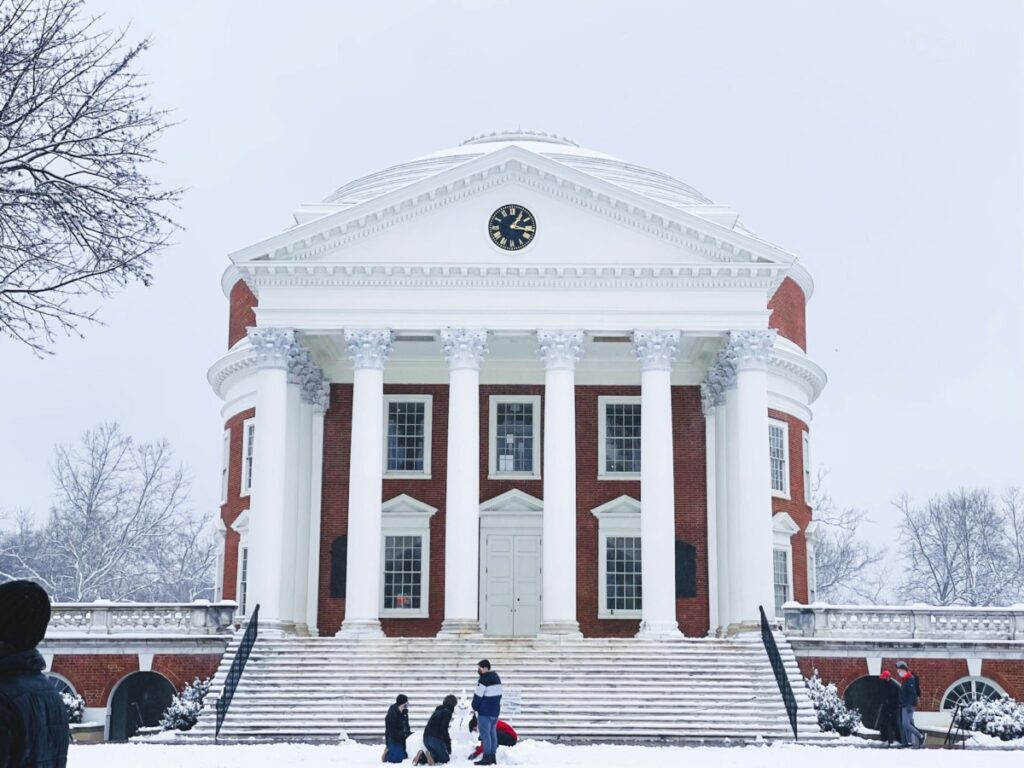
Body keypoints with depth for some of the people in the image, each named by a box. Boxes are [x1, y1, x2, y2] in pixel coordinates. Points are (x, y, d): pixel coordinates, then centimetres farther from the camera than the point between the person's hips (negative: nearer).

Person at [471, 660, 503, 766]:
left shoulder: (484, 679, -17)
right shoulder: (496, 677, 14)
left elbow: (478, 695, -15)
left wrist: (474, 707, 0)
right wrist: (495, 704, 16)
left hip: (486, 711, -9)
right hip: (496, 709, 9)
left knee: (485, 733, -6)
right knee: (492, 732, 13)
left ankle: (486, 757, -7)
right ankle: (493, 757, 16)